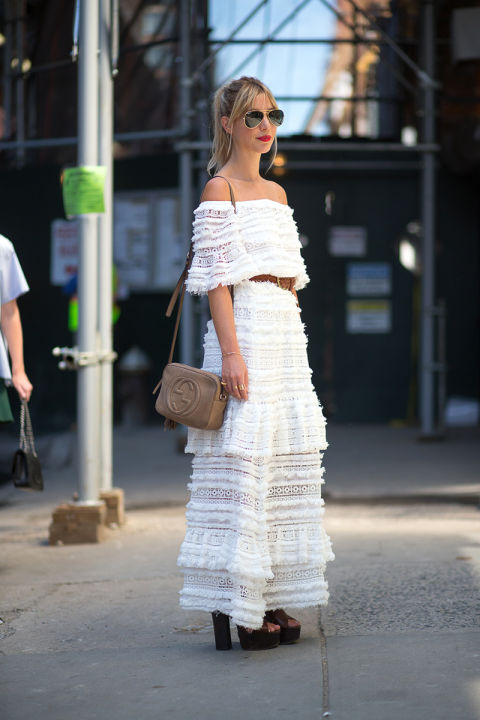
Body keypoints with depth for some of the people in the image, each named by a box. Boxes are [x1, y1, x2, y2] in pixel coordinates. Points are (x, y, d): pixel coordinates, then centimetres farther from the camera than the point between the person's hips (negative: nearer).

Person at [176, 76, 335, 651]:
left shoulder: (276, 193, 19)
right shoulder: (219, 189, -4)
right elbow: (217, 278, -11)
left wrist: (295, 349, 16)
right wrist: (231, 352, -19)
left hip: (286, 331, 8)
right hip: (244, 329, -8)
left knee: (285, 457, 7)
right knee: (242, 456, -10)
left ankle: (268, 600, 13)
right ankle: (232, 608, -6)